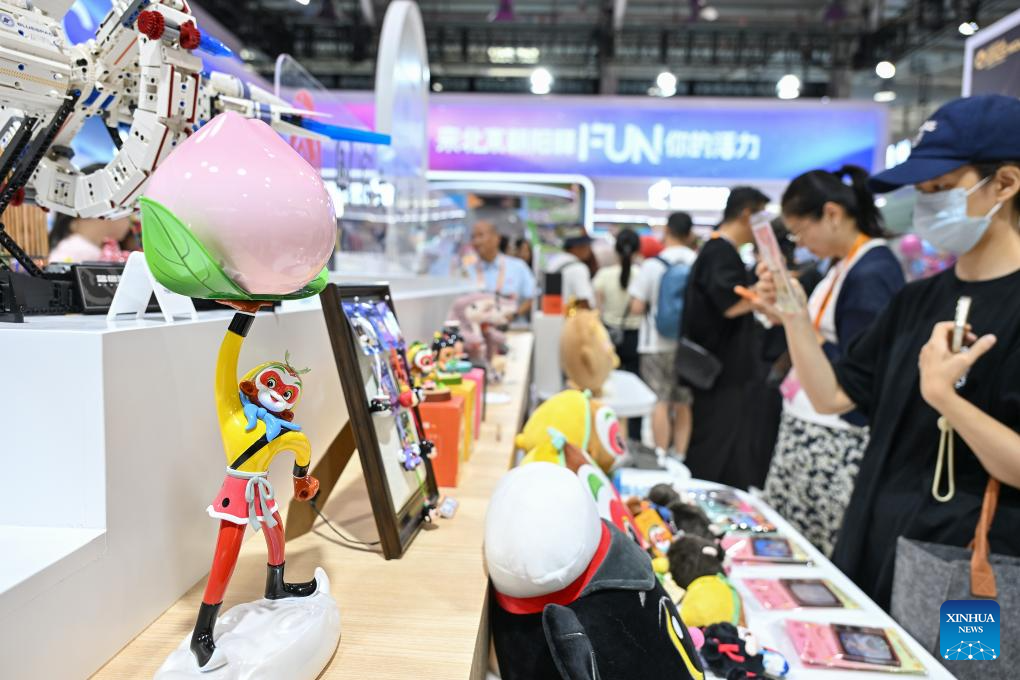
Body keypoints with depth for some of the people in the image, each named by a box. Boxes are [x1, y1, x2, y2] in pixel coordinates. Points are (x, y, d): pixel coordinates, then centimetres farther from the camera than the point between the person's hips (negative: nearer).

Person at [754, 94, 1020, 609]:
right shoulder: (917, 300, 7)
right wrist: (794, 319, -8)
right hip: (873, 542, 6)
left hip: (967, 563, -6)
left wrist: (943, 396, -29)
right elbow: (833, 397, 4)